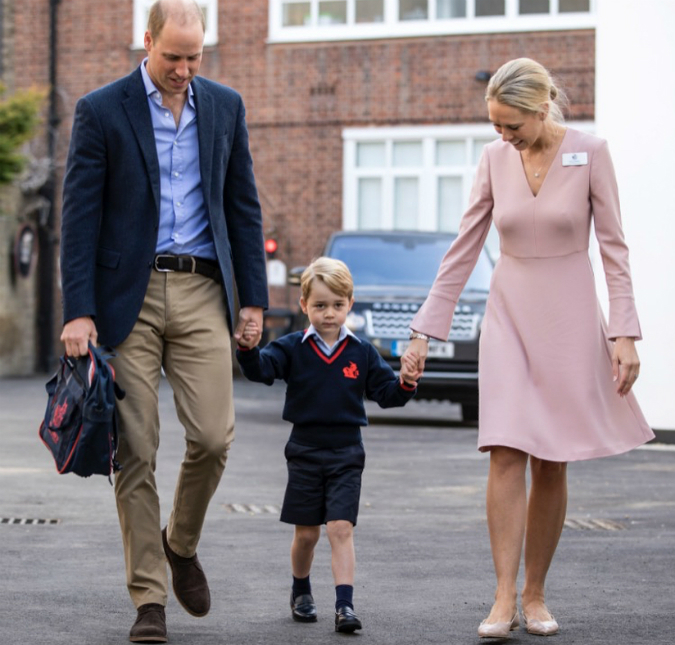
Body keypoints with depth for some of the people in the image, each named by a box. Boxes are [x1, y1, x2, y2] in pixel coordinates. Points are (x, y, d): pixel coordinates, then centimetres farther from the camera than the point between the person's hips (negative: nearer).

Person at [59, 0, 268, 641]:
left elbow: (243, 205, 13)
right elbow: (79, 216, -4)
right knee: (136, 450, -2)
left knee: (213, 436, -7)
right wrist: (78, 312, -11)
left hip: (201, 292, 3)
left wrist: (253, 297, 7)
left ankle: (181, 542, 22)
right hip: (129, 295, -2)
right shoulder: (100, 111, -2)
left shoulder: (225, 106, 9)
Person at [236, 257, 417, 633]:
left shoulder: (362, 352, 3)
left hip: (346, 453, 0)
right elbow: (261, 370, -15)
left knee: (341, 529, -10)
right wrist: (248, 349, -36)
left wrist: (406, 385, -17)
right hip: (305, 451, 0)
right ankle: (301, 593, 32)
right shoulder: (293, 348, -1)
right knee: (306, 533, 9)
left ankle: (345, 605, -13)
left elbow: (386, 393, 4)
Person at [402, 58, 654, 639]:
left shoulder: (590, 153, -7)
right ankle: (505, 599, -10)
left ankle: (535, 596, 13)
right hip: (510, 315, 2)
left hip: (570, 317, -2)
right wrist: (425, 331, 2)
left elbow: (614, 247, -4)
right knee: (506, 454, -10)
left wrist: (624, 334, -10)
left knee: (551, 464, 2)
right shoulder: (495, 159, 1)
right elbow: (464, 248, 5)